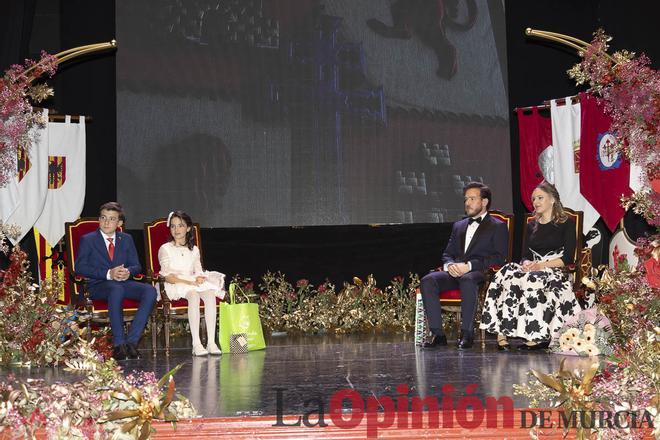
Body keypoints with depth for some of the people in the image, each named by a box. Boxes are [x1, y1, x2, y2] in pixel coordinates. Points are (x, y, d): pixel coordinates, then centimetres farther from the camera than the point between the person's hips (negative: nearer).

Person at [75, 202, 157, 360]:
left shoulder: (126, 239, 19)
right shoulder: (87, 240, 6)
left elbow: (136, 265, 16)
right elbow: (79, 267, -5)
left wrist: (128, 272, -10)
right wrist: (108, 274, -16)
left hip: (123, 283, 4)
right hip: (98, 286, -4)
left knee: (150, 291, -26)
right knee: (116, 289, -40)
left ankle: (131, 340, -29)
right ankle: (118, 344, -38)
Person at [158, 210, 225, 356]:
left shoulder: (194, 250, 21)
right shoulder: (165, 249, 5)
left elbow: (199, 271, 13)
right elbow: (168, 277, -7)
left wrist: (201, 278, -12)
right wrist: (190, 282, -18)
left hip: (194, 284, 4)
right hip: (175, 286, -4)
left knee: (210, 294, -31)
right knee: (193, 295, -38)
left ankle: (211, 342, -38)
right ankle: (196, 343, -44)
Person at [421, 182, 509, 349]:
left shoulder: (498, 227, 9)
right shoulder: (458, 226, 28)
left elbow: (499, 257, -4)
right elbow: (447, 254, 25)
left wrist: (469, 266, -15)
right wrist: (449, 265, -2)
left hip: (480, 273, -5)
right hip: (455, 272, 5)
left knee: (467, 280, -41)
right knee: (428, 281, -25)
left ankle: (467, 333, -35)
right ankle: (437, 334, -27)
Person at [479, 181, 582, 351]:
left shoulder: (566, 224, 7)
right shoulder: (531, 226, 23)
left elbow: (568, 257, -3)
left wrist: (543, 265, -15)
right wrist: (527, 264, -7)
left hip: (555, 271, -4)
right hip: (532, 269, 4)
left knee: (533, 280, -38)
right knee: (506, 275, -29)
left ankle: (538, 336, -39)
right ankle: (502, 333, -40)